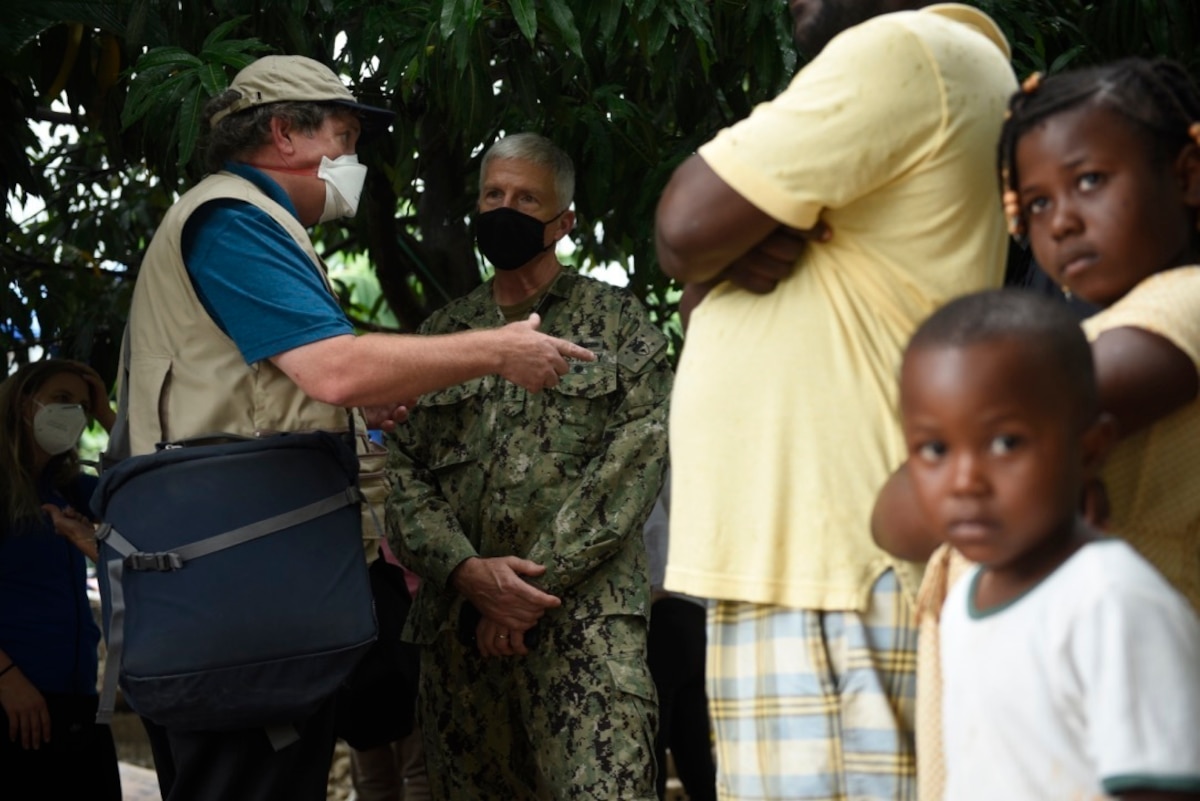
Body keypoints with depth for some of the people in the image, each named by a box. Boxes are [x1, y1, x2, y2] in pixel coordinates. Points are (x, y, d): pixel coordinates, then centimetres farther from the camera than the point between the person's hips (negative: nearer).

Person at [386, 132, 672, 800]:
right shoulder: (443, 334, 18)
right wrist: (467, 571, -9)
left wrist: (536, 583, -10)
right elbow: (404, 473, 10)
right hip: (459, 621, 4)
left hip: (585, 614, -4)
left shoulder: (618, 320, 8)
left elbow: (637, 456, -4)